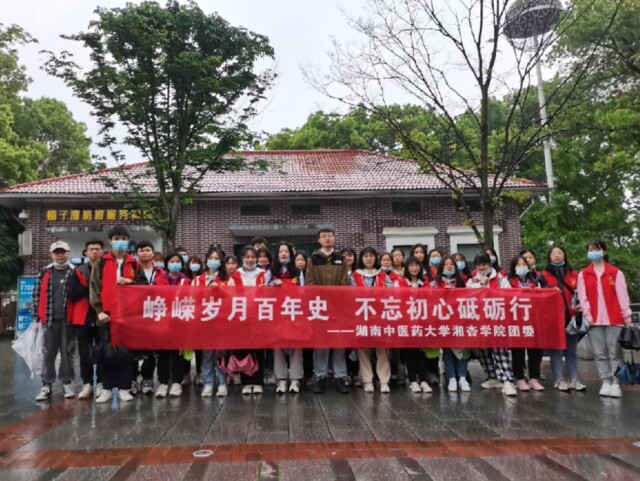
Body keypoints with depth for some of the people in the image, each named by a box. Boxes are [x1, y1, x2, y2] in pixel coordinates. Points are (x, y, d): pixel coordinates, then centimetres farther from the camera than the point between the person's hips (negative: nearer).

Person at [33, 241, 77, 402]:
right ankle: (47, 385, 14)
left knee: (67, 352, 7)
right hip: (50, 320, 2)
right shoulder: (45, 273, 8)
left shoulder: (75, 273, 1)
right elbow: (37, 295, 9)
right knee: (48, 353, 6)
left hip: (68, 319, -2)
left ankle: (67, 383, 17)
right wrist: (36, 317, 4)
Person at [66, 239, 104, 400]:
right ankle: (87, 384, 15)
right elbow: (71, 294, -4)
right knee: (85, 354, 6)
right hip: (83, 318, 2)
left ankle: (101, 383, 15)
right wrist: (91, 286, -13)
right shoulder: (78, 272, 7)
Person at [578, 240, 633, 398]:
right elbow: (582, 296, 3)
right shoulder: (583, 274, 9)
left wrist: (627, 316, -3)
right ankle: (606, 382, 11)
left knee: (614, 352, 1)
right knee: (600, 354, 4)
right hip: (594, 320, 2)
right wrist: (587, 314, -8)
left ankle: (616, 383, 5)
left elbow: (622, 295, 1)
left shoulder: (616, 272, 5)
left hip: (614, 319, -2)